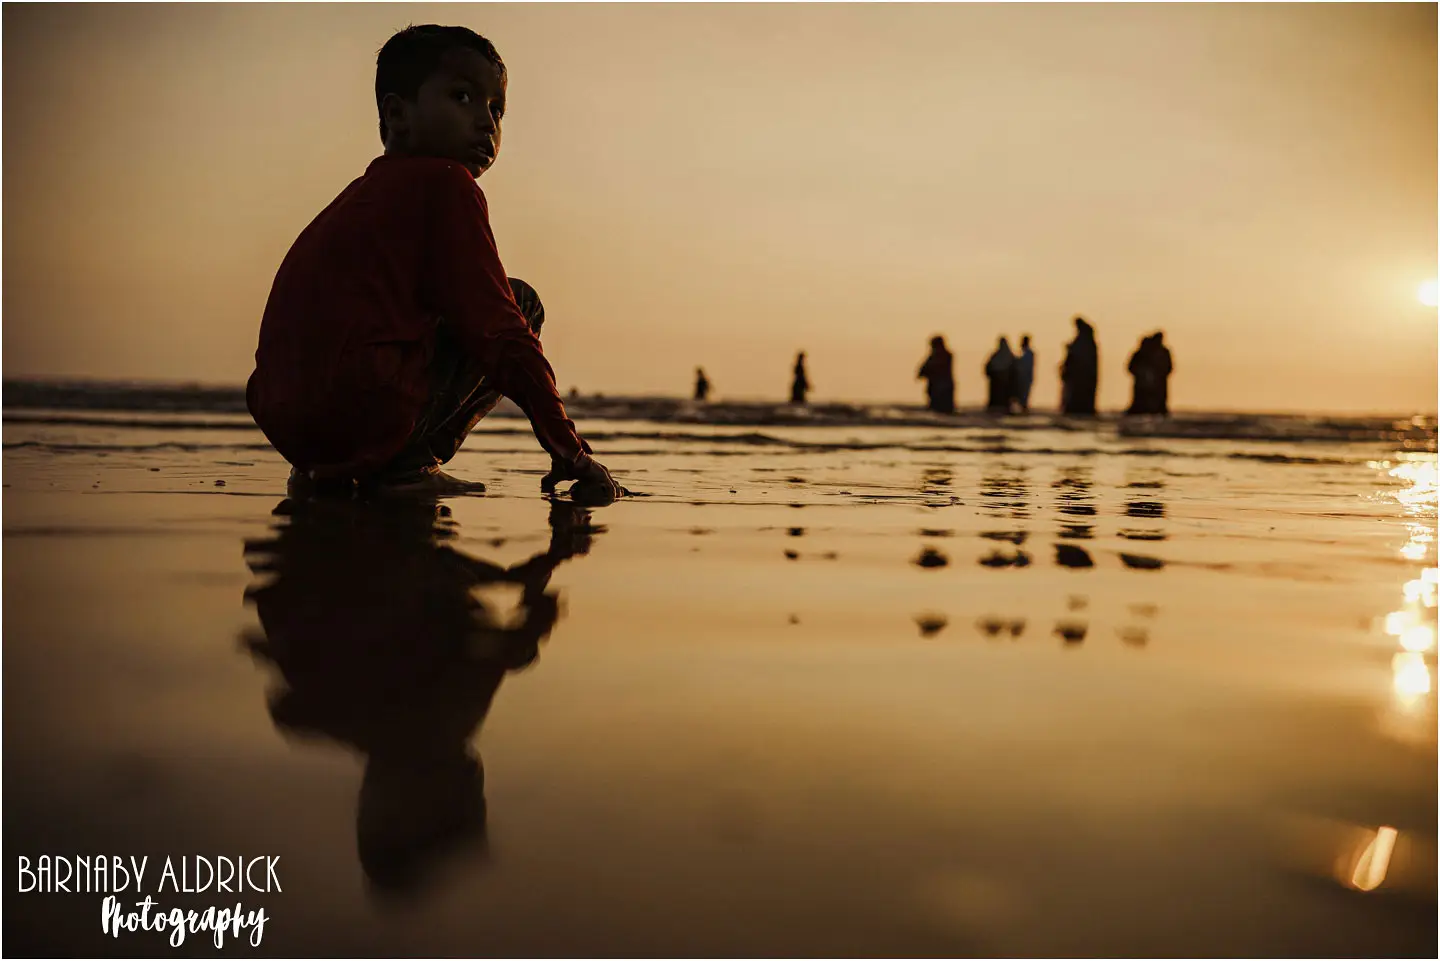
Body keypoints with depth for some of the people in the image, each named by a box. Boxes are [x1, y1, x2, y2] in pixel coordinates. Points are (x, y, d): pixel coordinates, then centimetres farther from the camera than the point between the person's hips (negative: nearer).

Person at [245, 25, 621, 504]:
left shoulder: (364, 194, 26)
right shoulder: (445, 182, -1)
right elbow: (497, 331, -6)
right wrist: (570, 451, -2)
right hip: (361, 408, -8)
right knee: (521, 302, 5)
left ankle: (325, 472, 17)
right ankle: (404, 464, -5)